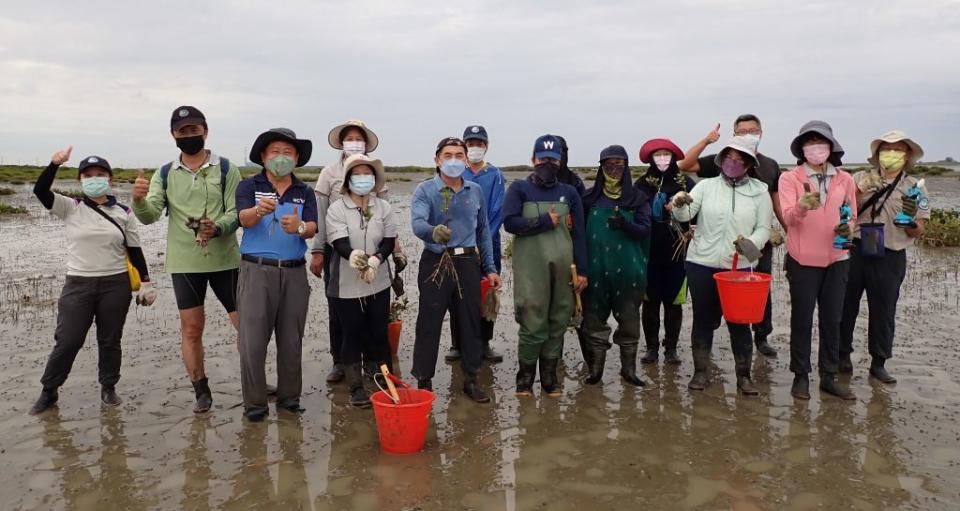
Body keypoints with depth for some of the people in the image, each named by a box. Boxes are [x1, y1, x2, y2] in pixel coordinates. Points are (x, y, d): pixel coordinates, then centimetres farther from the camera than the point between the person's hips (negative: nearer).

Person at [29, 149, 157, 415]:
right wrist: (54, 164, -27)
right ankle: (49, 390, 19)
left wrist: (146, 282, 3)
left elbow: (135, 250, 7)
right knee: (66, 341, 2)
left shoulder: (123, 213, 5)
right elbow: (40, 191, -13)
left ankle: (108, 387, 26)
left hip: (115, 285, 1)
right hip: (78, 285, -1)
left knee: (110, 340, 10)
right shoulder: (70, 208, 2)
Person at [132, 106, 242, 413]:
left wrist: (218, 227, -26)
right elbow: (150, 216, -3)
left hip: (224, 259, -2)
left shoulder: (226, 169, 0)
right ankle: (201, 392, 21)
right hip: (184, 263, 2)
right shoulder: (165, 174, 7)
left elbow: (236, 212, -6)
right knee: (191, 329, 7)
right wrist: (139, 200, -24)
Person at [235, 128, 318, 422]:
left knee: (292, 339, 9)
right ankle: (254, 403, 9)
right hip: (256, 270, -2)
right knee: (253, 340, -2)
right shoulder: (249, 186, 3)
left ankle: (289, 396, 22)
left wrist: (299, 227, -29)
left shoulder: (304, 192, 9)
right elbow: (244, 219, -15)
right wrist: (259, 210, -39)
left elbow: (312, 228, -5)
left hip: (294, 273, 3)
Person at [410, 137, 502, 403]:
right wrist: (434, 231, -46)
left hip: (468, 263, 4)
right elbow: (417, 223, -24)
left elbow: (483, 231, 15)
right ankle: (423, 381, 14)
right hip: (435, 263, -4)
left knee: (471, 322, 10)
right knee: (429, 324, 1)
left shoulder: (475, 191, 8)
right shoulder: (425, 190, -5)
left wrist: (490, 268, 12)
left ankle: (471, 379, 25)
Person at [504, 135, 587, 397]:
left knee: (558, 323, 7)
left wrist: (582, 271, 6)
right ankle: (525, 376, 10)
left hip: (564, 267, 3)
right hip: (531, 267, -3)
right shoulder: (519, 189, 6)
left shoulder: (570, 193, 15)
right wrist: (547, 221, -7)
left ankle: (549, 375, 19)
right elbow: (510, 222, -9)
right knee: (532, 324, -4)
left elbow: (579, 234, 12)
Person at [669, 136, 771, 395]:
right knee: (703, 319, 10)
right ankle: (700, 372, 21)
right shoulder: (706, 186, 1)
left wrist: (750, 243, -19)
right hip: (702, 264, 0)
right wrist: (679, 204, -33)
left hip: (739, 267, 0)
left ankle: (744, 376, 18)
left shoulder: (760, 191, 2)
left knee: (739, 322, 5)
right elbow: (685, 216, -10)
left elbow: (763, 229, 2)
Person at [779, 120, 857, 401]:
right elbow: (788, 217, -19)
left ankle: (829, 376, 21)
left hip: (837, 259, 3)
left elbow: (852, 217, 10)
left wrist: (848, 228, -14)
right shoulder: (790, 178, -6)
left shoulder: (845, 179, 5)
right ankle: (801, 376, 16)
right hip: (803, 259, -3)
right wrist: (803, 206, -41)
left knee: (832, 319, 10)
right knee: (802, 319, 6)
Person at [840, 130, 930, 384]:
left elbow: (917, 233, 3)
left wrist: (911, 219, -18)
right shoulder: (860, 179, 2)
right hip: (855, 252, 0)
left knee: (884, 310, 7)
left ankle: (878, 363, 19)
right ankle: (843, 355, 23)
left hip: (889, 258, 0)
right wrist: (861, 191, -18)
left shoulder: (915, 188, 3)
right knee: (846, 305, 7)